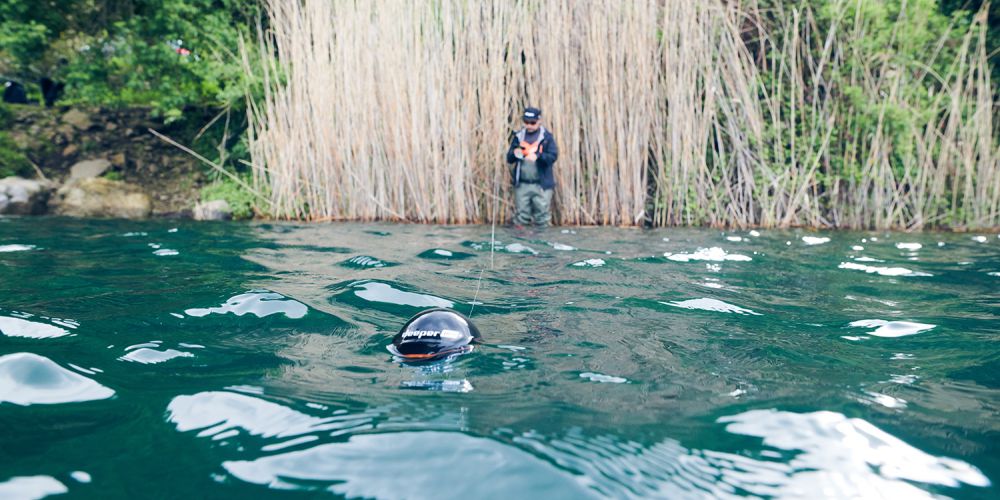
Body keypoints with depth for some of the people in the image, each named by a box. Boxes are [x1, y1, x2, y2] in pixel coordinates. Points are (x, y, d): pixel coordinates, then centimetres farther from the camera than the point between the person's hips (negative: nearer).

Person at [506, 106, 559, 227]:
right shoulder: (518, 136, 8)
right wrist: (515, 154, -14)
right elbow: (509, 158, 9)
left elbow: (553, 156, -11)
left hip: (541, 184, -3)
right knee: (522, 216, 8)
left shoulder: (546, 136, -2)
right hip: (521, 184, 3)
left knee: (542, 215, 1)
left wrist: (538, 156, -28)